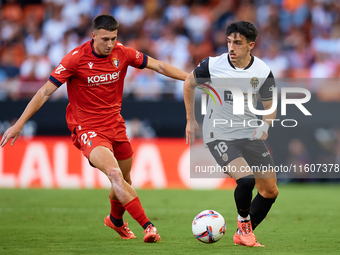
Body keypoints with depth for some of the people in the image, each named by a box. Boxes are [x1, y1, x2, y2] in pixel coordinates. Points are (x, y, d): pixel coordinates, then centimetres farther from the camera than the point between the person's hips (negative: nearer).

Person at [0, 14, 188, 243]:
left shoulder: (123, 54, -4)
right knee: (114, 174, -27)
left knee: (125, 181, 16)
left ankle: (116, 220, 46)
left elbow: (159, 66, 7)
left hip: (115, 124, 6)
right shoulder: (76, 59, -16)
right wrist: (20, 124, -14)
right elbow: (46, 91, -13)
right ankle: (148, 226, -29)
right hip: (87, 128, -6)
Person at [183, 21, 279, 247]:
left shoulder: (263, 72, -9)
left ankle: (243, 235, 20)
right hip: (219, 135, -4)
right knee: (246, 179, -26)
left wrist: (265, 125, -18)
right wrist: (191, 120, 7)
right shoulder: (213, 65, -14)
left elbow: (270, 106, 4)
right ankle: (243, 221, 4)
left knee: (270, 190, 2)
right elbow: (189, 83, 5)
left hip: (250, 135, 4)